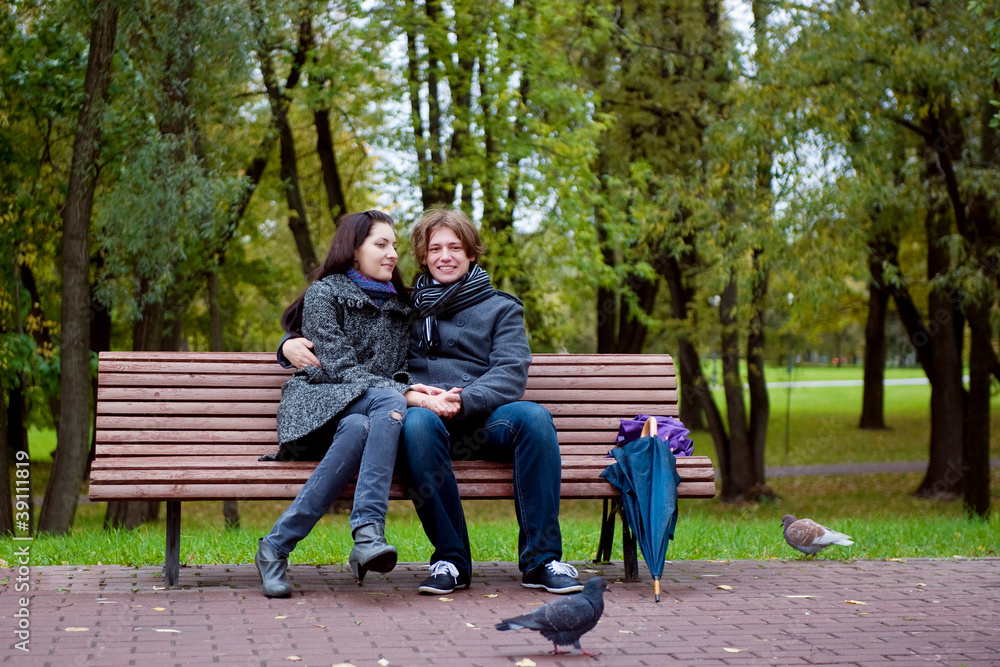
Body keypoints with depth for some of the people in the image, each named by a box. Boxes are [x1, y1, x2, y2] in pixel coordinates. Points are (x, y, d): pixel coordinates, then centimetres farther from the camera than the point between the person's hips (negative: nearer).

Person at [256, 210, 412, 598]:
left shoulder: (398, 306, 24)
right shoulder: (324, 293, 6)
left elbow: (398, 373, 22)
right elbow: (339, 365, -7)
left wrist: (412, 394, -3)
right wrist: (403, 394, -19)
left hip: (370, 409, 4)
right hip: (320, 402, -4)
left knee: (358, 429, -36)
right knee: (389, 402, -35)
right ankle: (368, 530, -44)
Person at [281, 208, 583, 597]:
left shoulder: (501, 308, 19)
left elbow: (511, 374, 3)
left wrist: (462, 400, -16)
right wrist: (293, 343, 0)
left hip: (484, 419, 0)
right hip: (427, 418, 0)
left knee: (533, 416, -32)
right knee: (419, 422, -37)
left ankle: (541, 559, -28)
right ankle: (451, 559, -28)